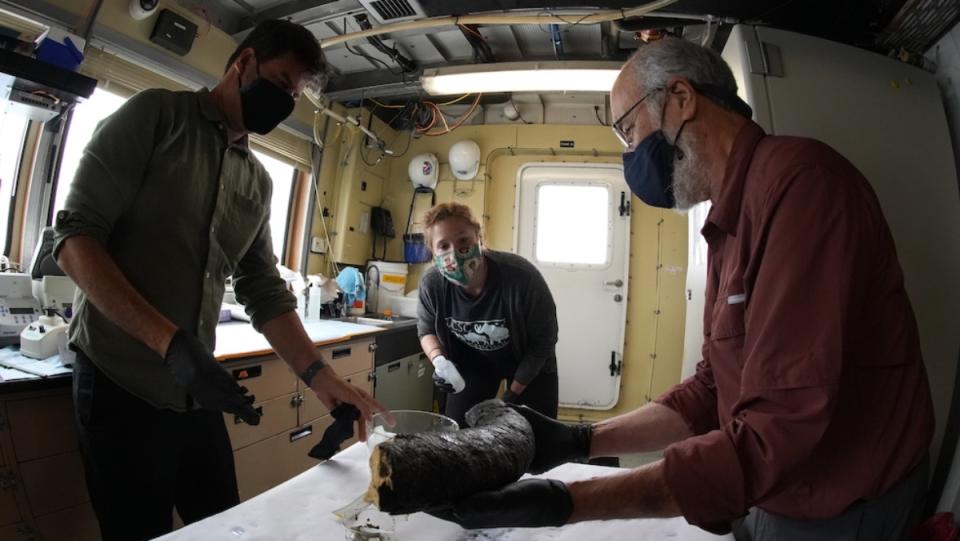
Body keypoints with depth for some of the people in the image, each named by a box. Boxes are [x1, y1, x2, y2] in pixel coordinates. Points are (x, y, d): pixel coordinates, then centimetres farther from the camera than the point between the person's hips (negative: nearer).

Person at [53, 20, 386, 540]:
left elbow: (264, 291, 7)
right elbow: (75, 236, -13)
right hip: (122, 386, -5)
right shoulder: (156, 114, -6)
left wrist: (318, 374, -4)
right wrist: (171, 342, -25)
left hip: (196, 394, 5)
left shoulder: (258, 181, 10)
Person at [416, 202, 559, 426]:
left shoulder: (522, 277, -35)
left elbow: (543, 341, -20)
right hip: (473, 362, 3)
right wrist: (438, 360, -24)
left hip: (529, 364, -2)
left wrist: (514, 391, -15)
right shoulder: (431, 284, -25)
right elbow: (427, 330, -3)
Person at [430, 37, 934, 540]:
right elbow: (713, 389, 4)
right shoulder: (730, 220, 5)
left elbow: (780, 432, -31)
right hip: (775, 495, 7)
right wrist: (579, 441, -5)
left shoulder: (798, 176, -25)